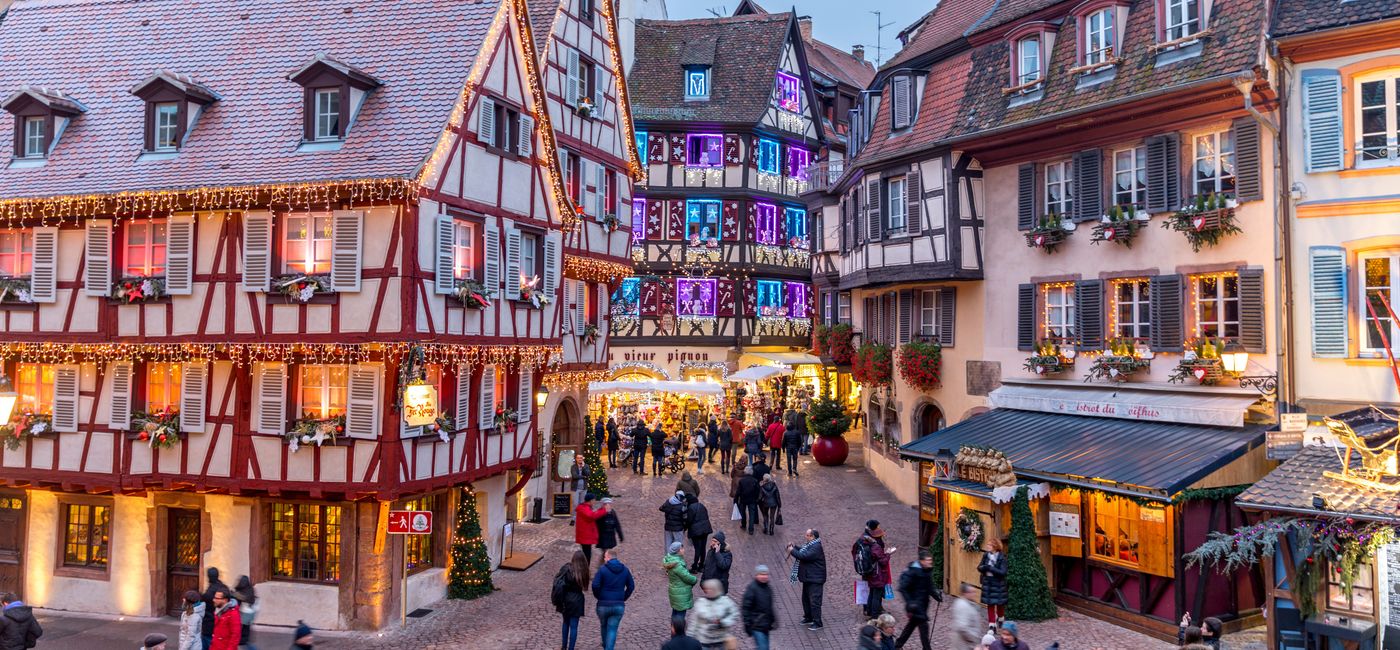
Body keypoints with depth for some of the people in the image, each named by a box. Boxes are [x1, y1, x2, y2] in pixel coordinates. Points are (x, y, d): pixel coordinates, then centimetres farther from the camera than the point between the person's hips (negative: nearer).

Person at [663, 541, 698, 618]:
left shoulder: (670, 559, 0)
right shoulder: (677, 565, -30)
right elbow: (687, 577, -22)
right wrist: (695, 580, -4)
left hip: (674, 590, 10)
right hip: (681, 593, -10)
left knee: (675, 610, 23)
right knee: (681, 612, 0)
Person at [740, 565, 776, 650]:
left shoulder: (768, 588, 9)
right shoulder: (752, 588, -15)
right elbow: (745, 608, -14)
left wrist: (773, 619, 18)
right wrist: (747, 624, -15)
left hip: (765, 626, 8)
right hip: (757, 626, -8)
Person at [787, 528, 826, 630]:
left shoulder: (816, 547, -21)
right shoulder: (810, 545, 11)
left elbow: (804, 556, -28)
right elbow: (803, 551, 25)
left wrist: (792, 551, -17)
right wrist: (794, 546, 8)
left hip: (815, 579, -11)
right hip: (808, 578, 11)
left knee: (814, 601, -6)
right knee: (806, 599, 20)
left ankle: (817, 623, 1)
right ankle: (808, 618, 34)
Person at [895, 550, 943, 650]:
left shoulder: (928, 571, 4)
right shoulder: (913, 572, -21)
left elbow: (930, 587, 13)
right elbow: (903, 588, -20)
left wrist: (937, 596, -3)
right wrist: (909, 603, -25)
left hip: (923, 603, 9)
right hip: (915, 604, -9)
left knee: (913, 623, 19)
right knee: (923, 625, -9)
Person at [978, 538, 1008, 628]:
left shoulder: (1002, 557, -13)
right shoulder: (986, 555, 1)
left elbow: (1003, 572, -19)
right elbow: (979, 567, 6)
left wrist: (990, 568, -22)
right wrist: (985, 567, -16)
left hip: (998, 583, -3)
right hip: (987, 582, 3)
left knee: (1000, 604, 12)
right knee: (990, 604, 4)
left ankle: (1000, 619, 40)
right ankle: (992, 625, 9)